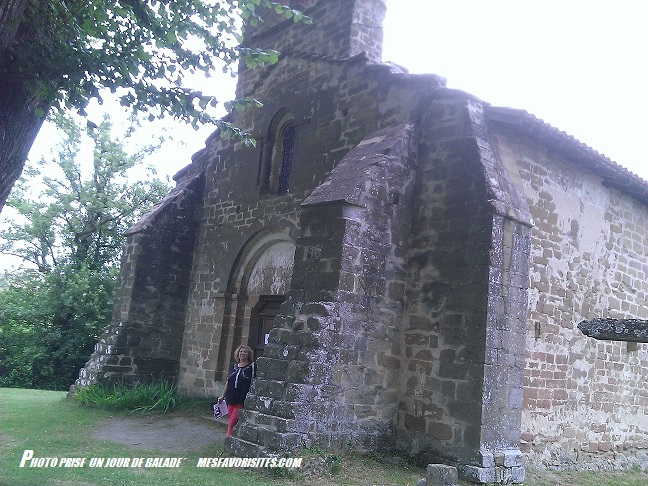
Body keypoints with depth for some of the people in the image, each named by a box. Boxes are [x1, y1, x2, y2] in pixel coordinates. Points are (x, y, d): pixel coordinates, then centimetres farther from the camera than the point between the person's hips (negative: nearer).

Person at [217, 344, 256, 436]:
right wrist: (223, 396, 24)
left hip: (242, 401, -6)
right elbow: (228, 382, 22)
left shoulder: (252, 367, -3)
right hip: (231, 399, 6)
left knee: (232, 423, -11)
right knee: (232, 423, 6)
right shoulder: (234, 367, 15)